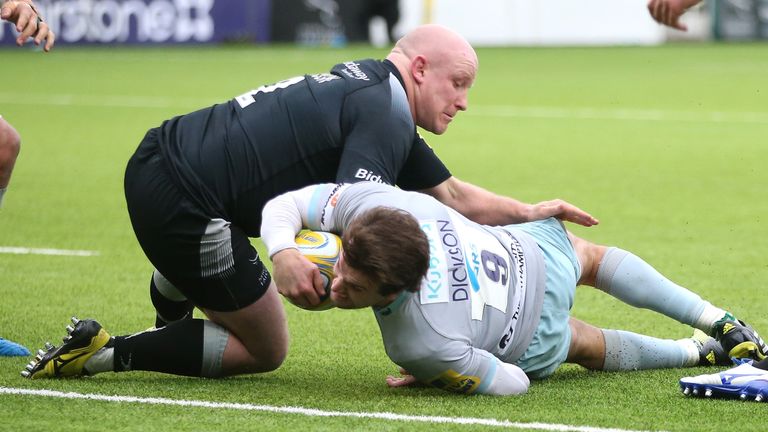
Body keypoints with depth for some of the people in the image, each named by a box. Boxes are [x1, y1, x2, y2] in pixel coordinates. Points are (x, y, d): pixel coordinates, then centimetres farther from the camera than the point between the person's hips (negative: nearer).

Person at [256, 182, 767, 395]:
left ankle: (700, 352, 60)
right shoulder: (372, 201, -40)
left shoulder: (427, 345, -51)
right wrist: (284, 252, -43)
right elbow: (284, 204, -23)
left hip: (531, 343, -4)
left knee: (591, 346, 35)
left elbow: (512, 383, -35)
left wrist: (428, 380, -24)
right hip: (526, 248, 4)